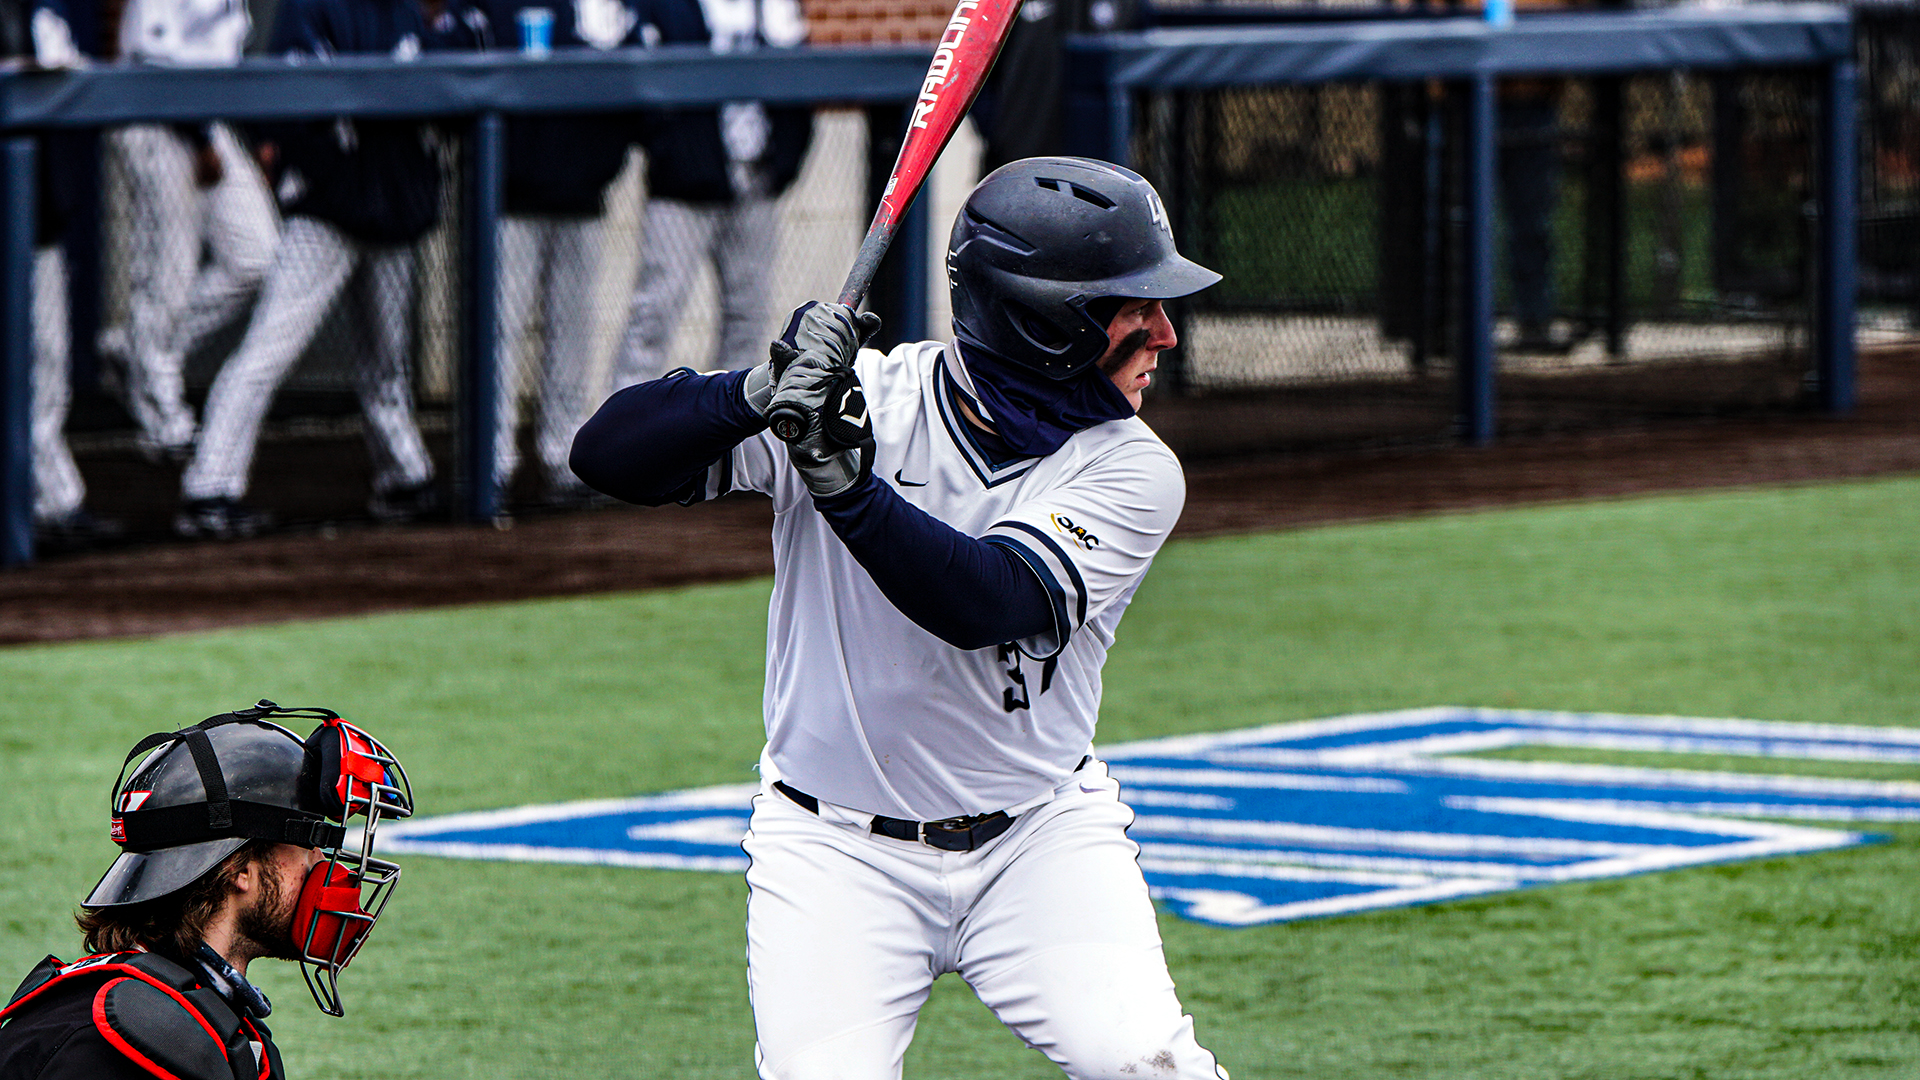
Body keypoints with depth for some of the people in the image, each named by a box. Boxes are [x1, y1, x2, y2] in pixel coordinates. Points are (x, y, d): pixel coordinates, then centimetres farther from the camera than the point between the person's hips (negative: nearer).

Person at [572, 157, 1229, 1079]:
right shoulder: (861, 398, -10)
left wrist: (844, 482, -39)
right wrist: (765, 390, -32)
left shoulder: (1134, 472, -7)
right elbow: (607, 456, -15)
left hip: (1042, 835, 1)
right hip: (836, 854, -1)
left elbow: (989, 603, -25)